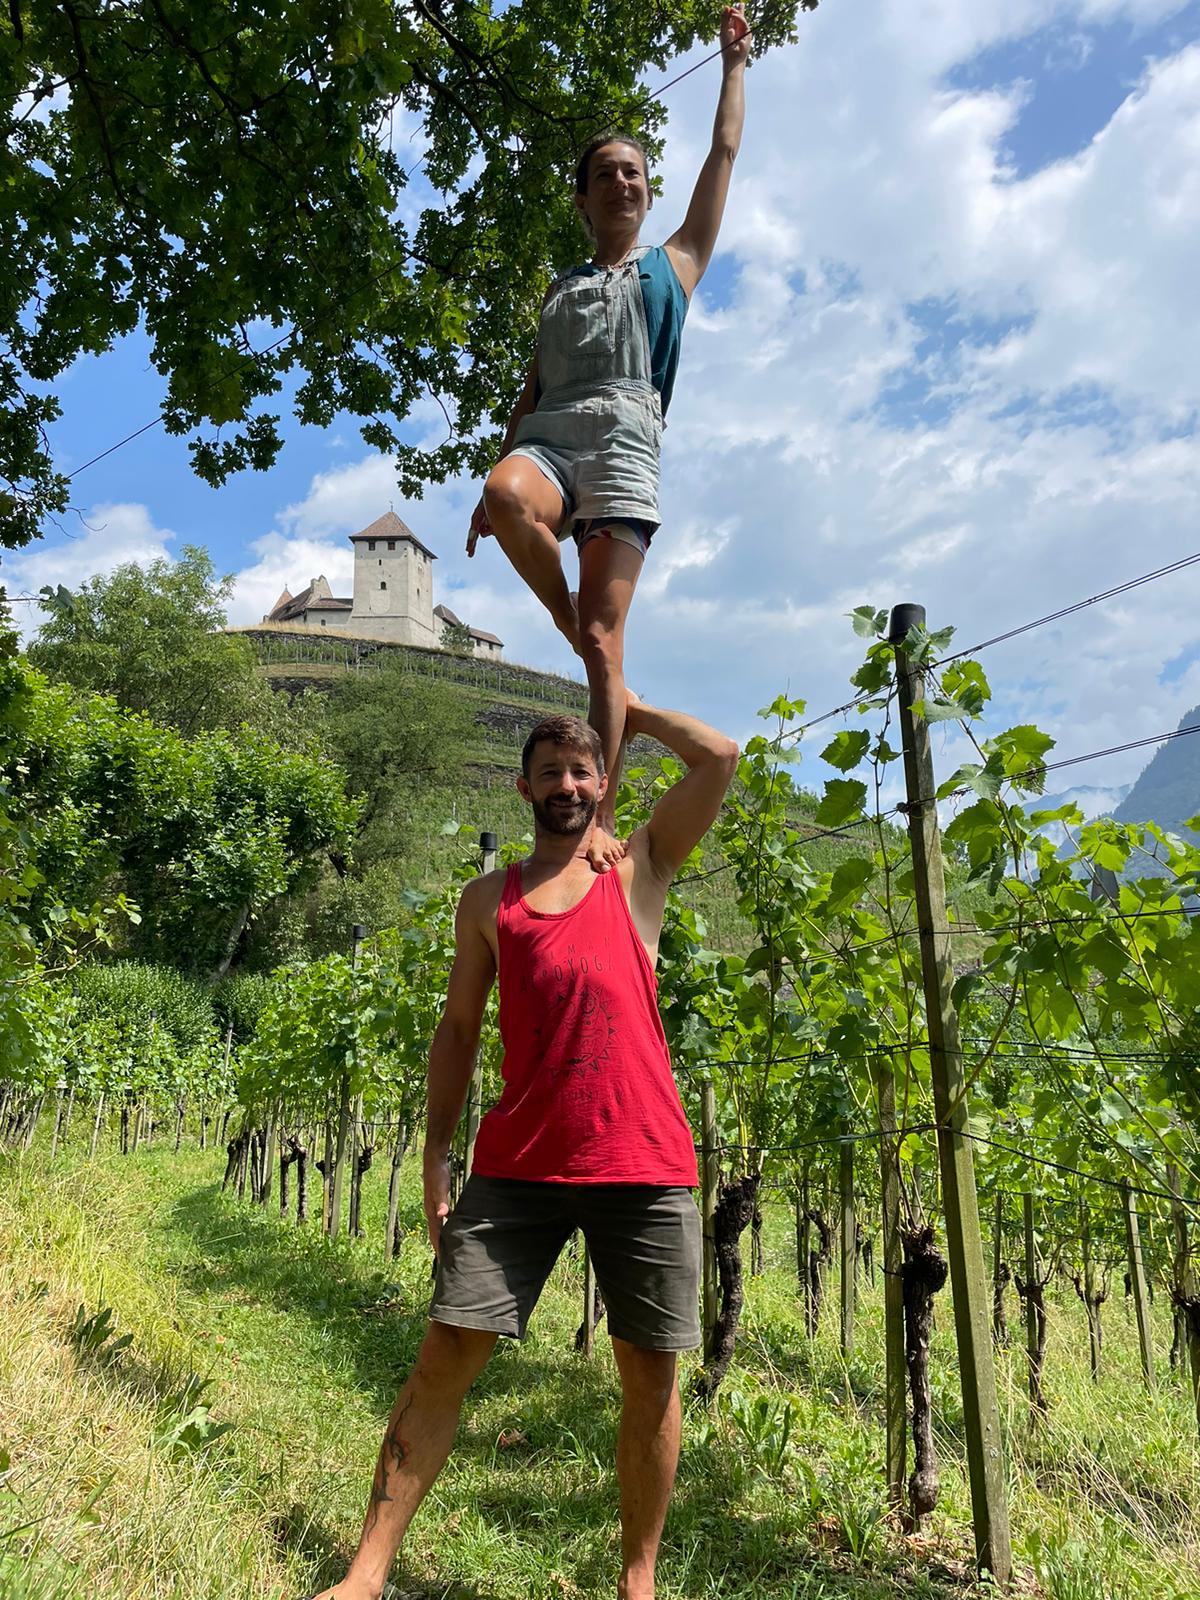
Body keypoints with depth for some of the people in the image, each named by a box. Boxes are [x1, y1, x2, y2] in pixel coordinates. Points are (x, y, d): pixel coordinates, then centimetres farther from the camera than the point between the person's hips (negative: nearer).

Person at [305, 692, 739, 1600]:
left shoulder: (639, 870, 9)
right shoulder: (487, 900, 13)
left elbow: (721, 759, -2)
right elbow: (459, 1028, 13)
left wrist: (629, 709, 10)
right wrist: (436, 1158, 6)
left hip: (645, 1167, -1)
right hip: (517, 1168, 1)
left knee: (651, 1371, 7)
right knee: (446, 1354, 0)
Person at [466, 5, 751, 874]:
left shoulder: (673, 265, 24)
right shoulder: (561, 291, 29)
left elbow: (724, 153, 27)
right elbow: (532, 391, 22)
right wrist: (494, 482, 11)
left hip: (622, 450, -2)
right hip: (546, 441, 2)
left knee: (606, 643, -16)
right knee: (509, 499, -37)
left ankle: (604, 820, -20)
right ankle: (579, 635, -13)